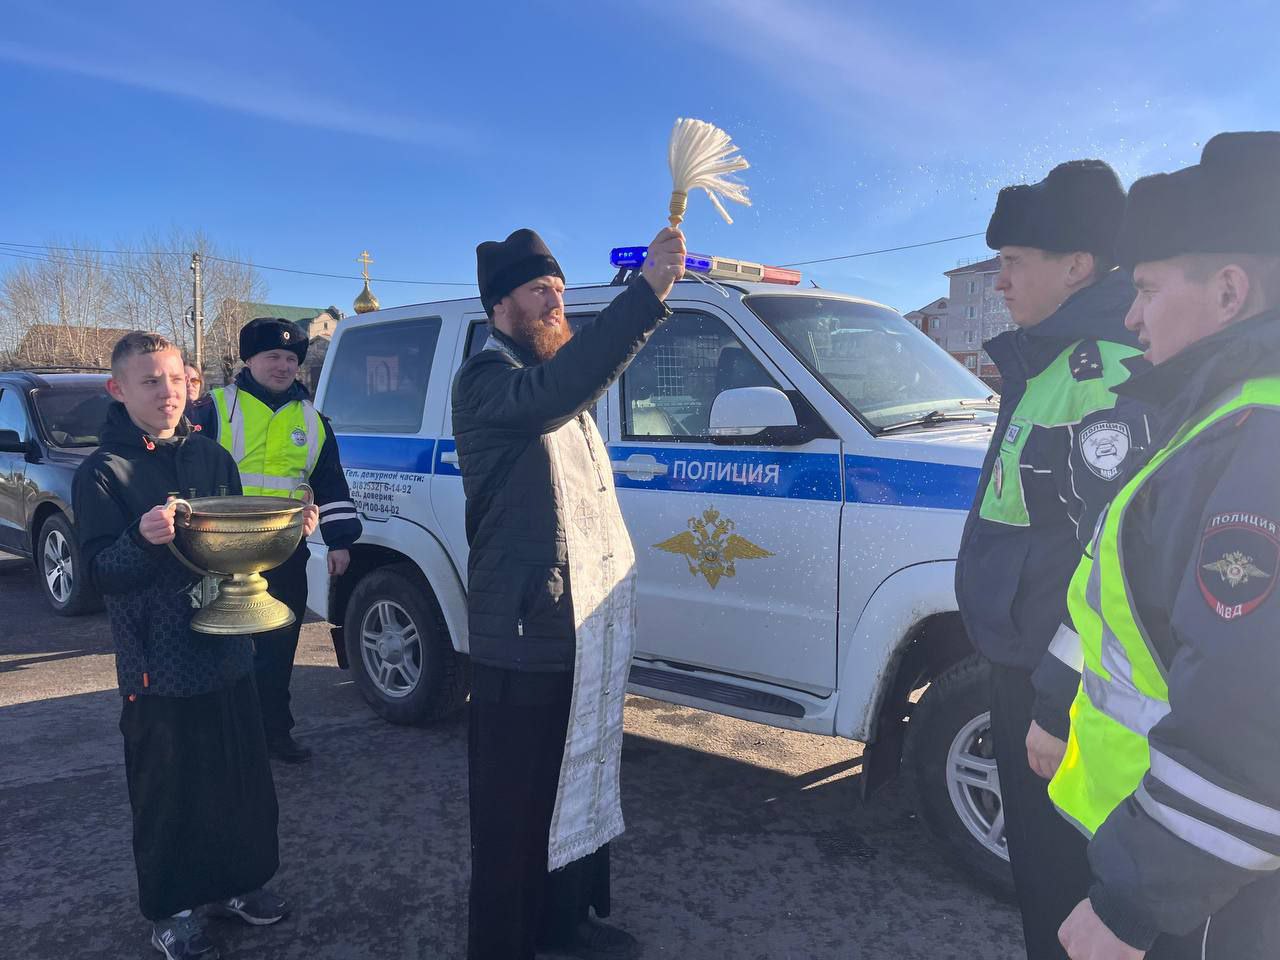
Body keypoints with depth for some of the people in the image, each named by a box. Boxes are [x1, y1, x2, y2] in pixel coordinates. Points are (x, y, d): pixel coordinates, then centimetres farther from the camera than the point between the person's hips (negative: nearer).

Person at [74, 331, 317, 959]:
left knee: (243, 781, 15)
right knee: (169, 795, 8)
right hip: (159, 665, -5)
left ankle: (233, 883, 36)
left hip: (228, 652, 5)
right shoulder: (103, 473, -8)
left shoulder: (214, 459, 7)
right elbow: (101, 573, -13)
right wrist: (144, 540, -31)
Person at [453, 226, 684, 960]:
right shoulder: (485, 380, -13)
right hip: (527, 638, -9)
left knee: (581, 786, 20)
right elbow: (558, 390, -36)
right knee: (517, 808, 5)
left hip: (591, 630, 9)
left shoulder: (560, 375, 17)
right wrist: (648, 290, -40)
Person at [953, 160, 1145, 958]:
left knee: (1059, 866, 8)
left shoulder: (1107, 369, -21)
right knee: (1038, 849, 23)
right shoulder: (1051, 360, 10)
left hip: (1060, 680, -9)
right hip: (1024, 659, 9)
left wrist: (1061, 704, -21)